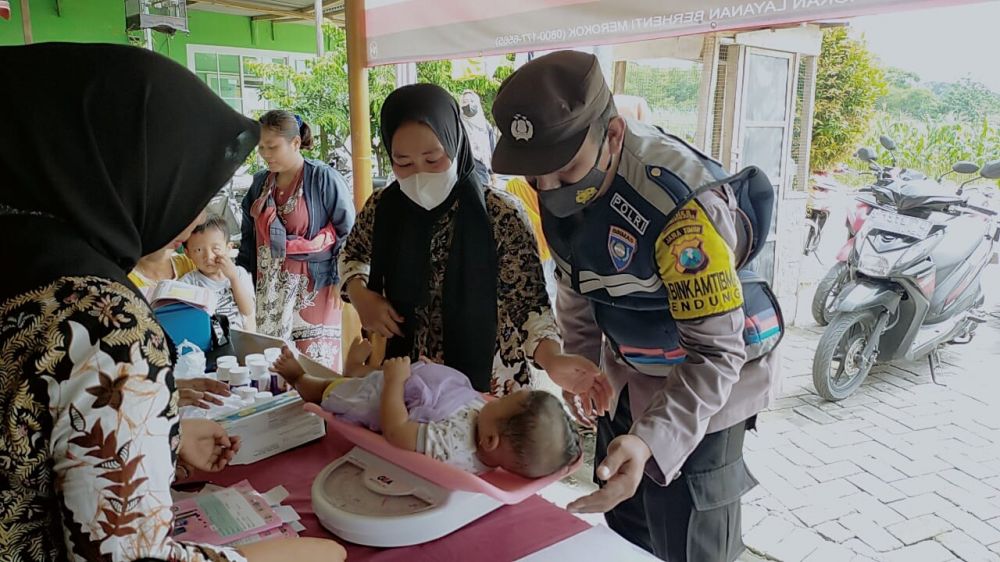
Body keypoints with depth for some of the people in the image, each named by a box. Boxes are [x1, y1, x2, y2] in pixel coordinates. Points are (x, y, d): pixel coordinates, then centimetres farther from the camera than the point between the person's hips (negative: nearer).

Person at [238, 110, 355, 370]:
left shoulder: (324, 178, -7)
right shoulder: (260, 183, 12)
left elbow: (347, 232, -5)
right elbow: (249, 237, 20)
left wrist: (338, 280, -9)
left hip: (313, 289, -5)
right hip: (268, 290, 5)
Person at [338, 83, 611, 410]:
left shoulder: (501, 216, -19)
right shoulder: (382, 209, -6)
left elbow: (526, 303, -17)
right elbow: (353, 255, 14)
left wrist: (552, 359, -35)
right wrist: (360, 295, -6)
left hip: (489, 386, -3)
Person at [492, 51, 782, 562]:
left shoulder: (682, 202, -36)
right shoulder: (562, 180, -12)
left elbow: (716, 353, -32)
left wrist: (651, 441, -44)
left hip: (702, 385, -6)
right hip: (626, 379, 7)